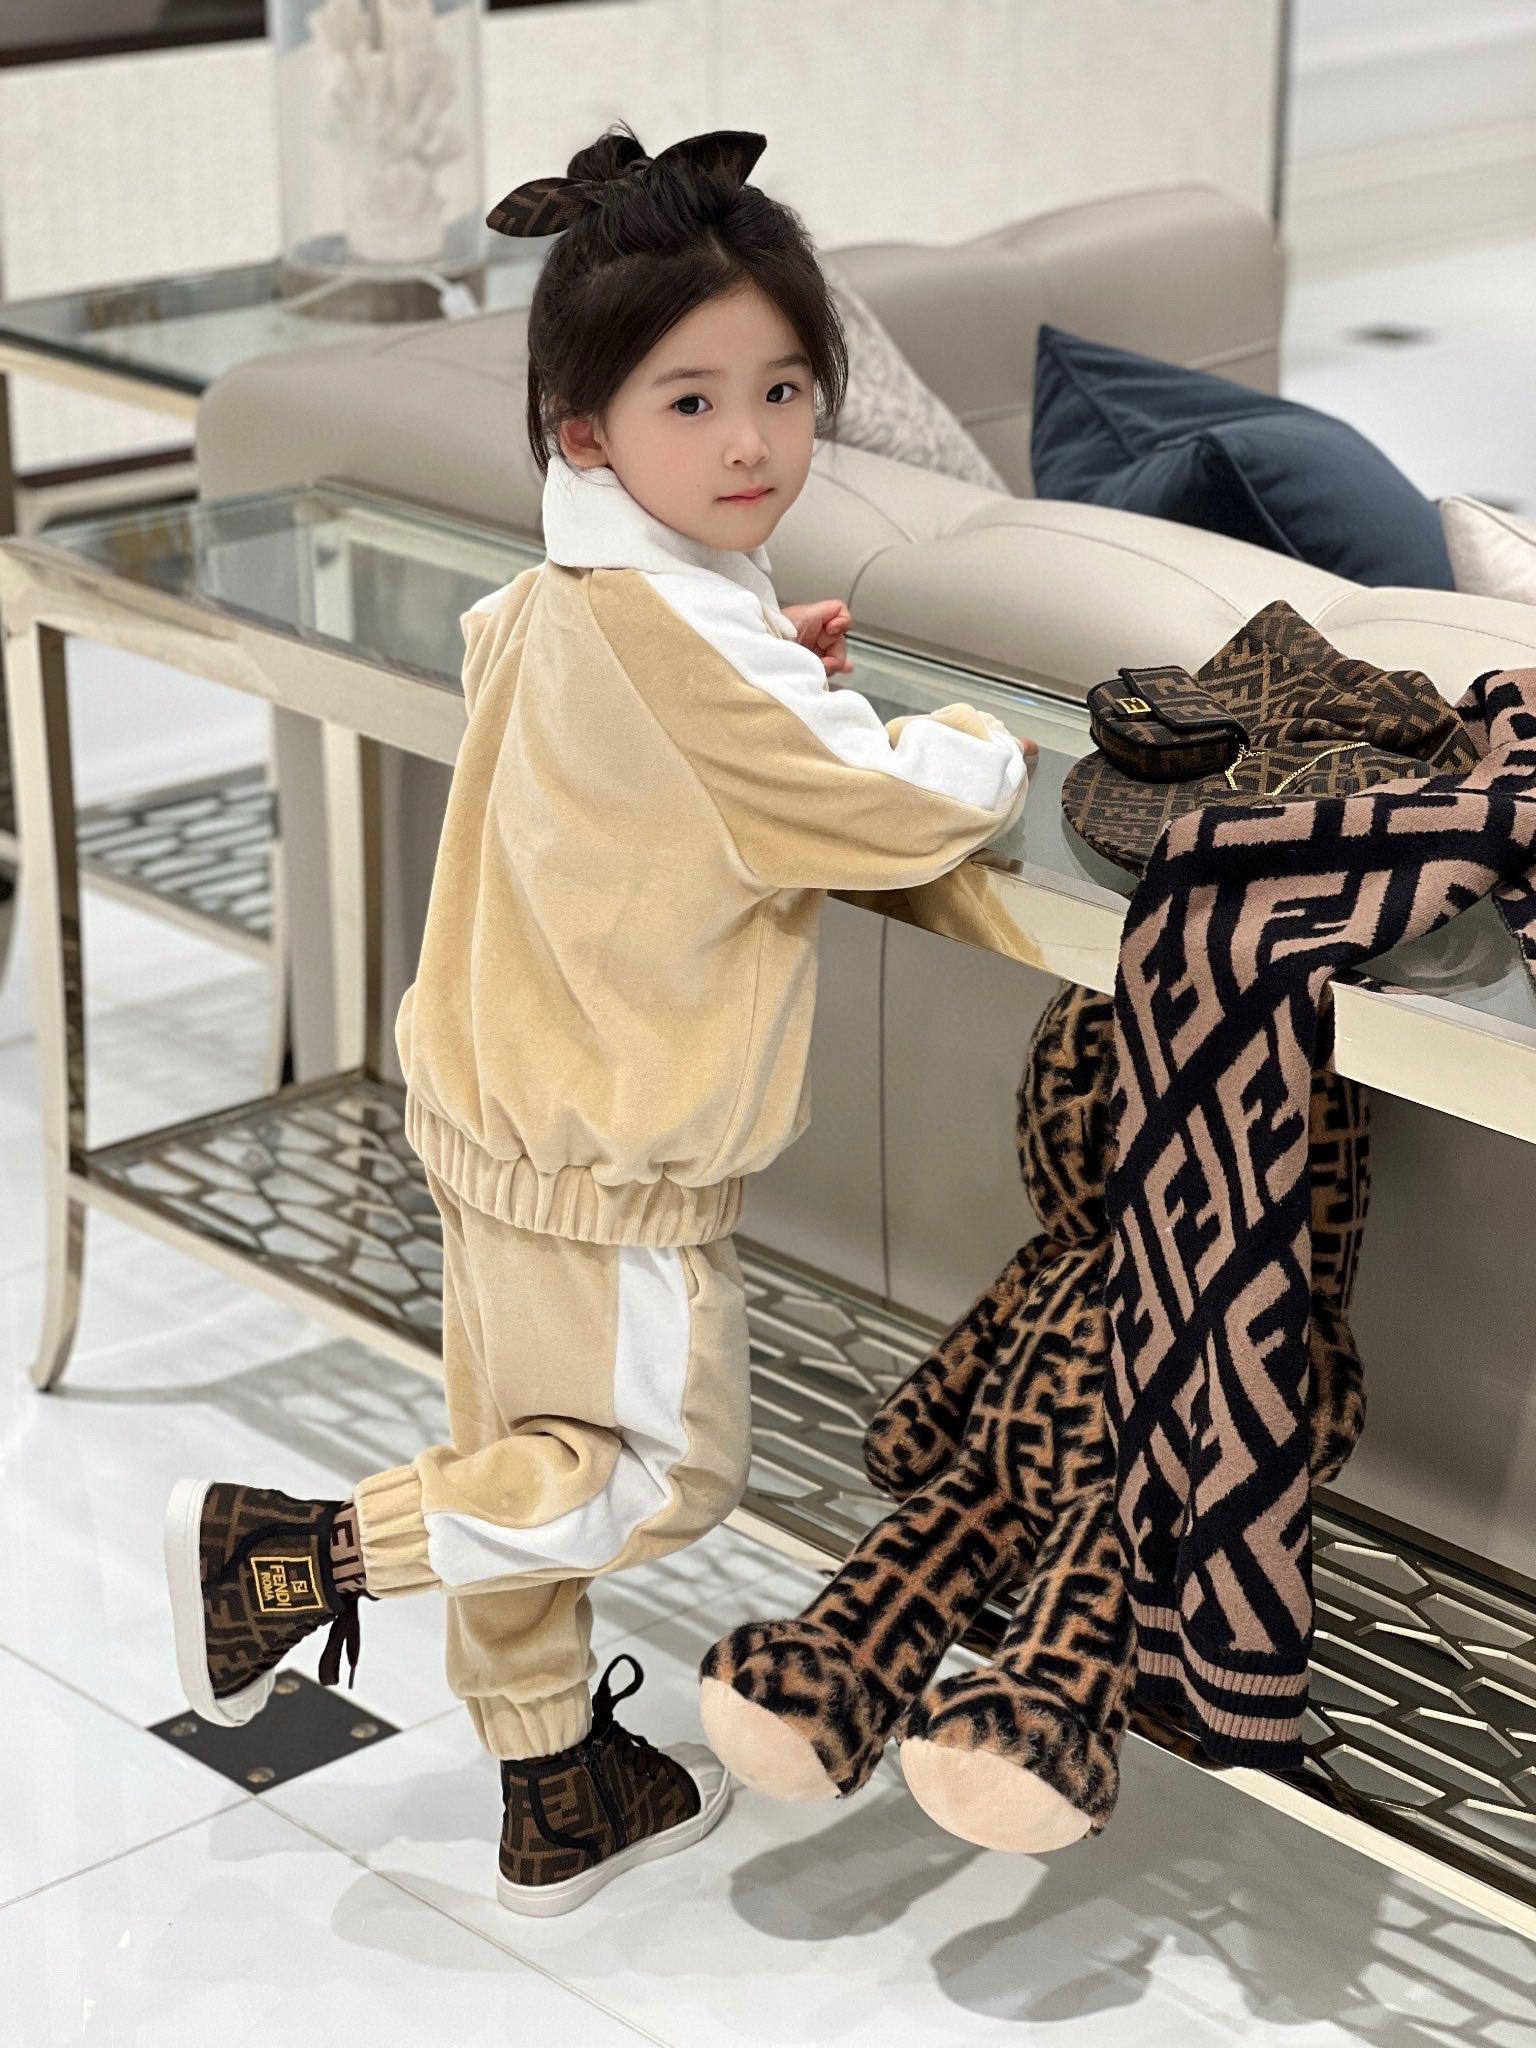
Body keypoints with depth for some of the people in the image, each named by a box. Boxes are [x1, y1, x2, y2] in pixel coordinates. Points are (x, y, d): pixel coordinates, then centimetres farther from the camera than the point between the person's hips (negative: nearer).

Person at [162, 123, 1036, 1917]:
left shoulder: (555, 600, 2)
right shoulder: (678, 637, -26)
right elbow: (895, 813, -23)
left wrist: (766, 663, 14)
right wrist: (982, 746, -1)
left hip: (498, 1104, 9)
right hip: (608, 1161, -9)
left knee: (529, 1452, 18)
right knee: (664, 1472, 7)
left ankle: (555, 1806, 35)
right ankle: (281, 1549, 6)